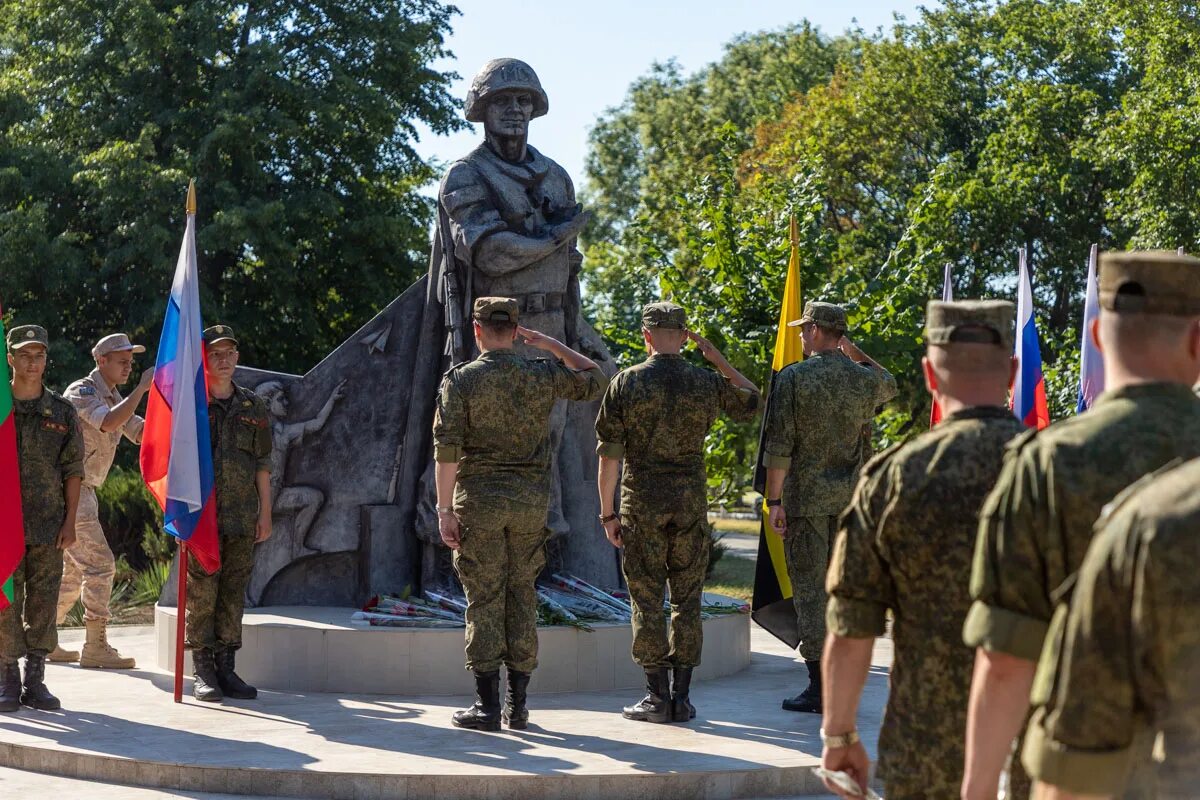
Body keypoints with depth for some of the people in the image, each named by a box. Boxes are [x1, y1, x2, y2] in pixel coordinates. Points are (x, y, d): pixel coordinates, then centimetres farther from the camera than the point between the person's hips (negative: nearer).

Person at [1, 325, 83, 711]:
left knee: (43, 604, 4)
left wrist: (70, 522, 0)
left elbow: (73, 471, 7)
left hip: (49, 527, 2)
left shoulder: (62, 412, 7)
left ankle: (35, 679, 12)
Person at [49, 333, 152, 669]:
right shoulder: (81, 392, -13)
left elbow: (142, 433, 13)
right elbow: (108, 423, -31)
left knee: (74, 572, 14)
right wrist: (141, 388, -28)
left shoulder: (114, 398, 16)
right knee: (99, 563, -12)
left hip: (82, 491, 10)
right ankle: (96, 647, -11)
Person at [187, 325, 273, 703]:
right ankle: (203, 672, 3)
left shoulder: (253, 406, 11)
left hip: (241, 516, 3)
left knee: (234, 594, 6)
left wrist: (265, 514, 9)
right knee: (201, 594, -3)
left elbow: (262, 464, 13)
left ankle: (226, 669, 12)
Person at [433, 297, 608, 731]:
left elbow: (447, 446, -11)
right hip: (530, 500, 3)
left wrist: (444, 509, -7)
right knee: (521, 598, 9)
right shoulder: (542, 376, 2)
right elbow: (595, 380, 20)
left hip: (480, 499, -3)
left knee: (484, 601, 0)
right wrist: (552, 345, 22)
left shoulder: (461, 379, -6)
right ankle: (518, 705, 10)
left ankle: (487, 706, -1)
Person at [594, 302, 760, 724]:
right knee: (687, 601, 8)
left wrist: (608, 513, 1)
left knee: (647, 601, 3)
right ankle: (680, 697, 7)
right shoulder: (707, 383, 0)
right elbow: (751, 402, 21)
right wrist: (717, 358, 19)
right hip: (691, 500, 2)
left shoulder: (626, 383, -5)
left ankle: (657, 698, 2)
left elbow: (609, 454, -6)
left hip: (642, 503, -2)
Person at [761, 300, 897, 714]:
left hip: (805, 497, -4)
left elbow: (778, 446, -11)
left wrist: (774, 501, -7)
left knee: (810, 589, -2)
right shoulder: (863, 379, 3)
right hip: (850, 497, 4)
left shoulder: (793, 377, -9)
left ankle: (818, 687, -4)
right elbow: (889, 385, 30)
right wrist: (855, 353, 25)